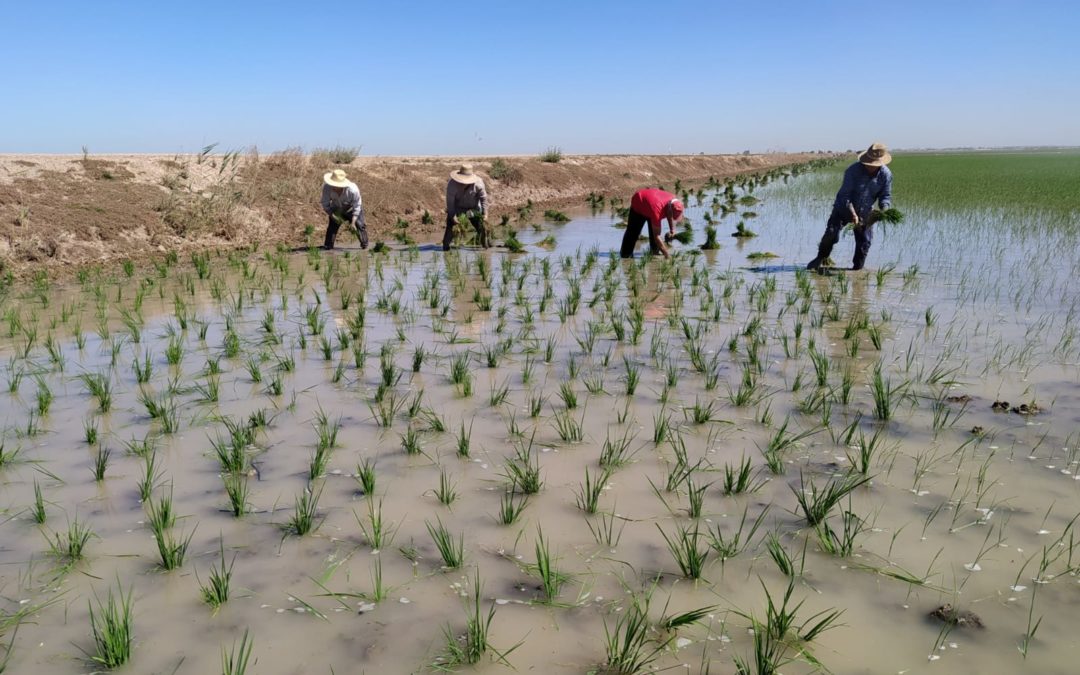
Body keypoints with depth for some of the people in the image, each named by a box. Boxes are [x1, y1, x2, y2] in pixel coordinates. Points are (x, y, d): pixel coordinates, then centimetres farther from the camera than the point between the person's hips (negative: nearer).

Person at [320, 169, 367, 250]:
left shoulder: (353, 190, -39)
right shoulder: (327, 187, -34)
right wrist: (333, 216, -28)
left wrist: (353, 222, -28)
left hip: (351, 209, -1)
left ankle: (364, 245, 19)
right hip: (337, 209, 1)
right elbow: (325, 204, -19)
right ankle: (328, 246, -2)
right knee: (332, 225, -11)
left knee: (359, 225, -1)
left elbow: (357, 206, -24)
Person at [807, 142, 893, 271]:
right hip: (843, 208, -3)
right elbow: (845, 195, -26)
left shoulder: (886, 174, -13)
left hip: (865, 212, 3)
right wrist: (853, 215, -36)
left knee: (865, 241, 1)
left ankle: (857, 268, 18)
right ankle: (820, 258, 8)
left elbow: (886, 196, -6)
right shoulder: (853, 171, -25)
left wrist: (884, 209, -29)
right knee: (831, 234, -15)